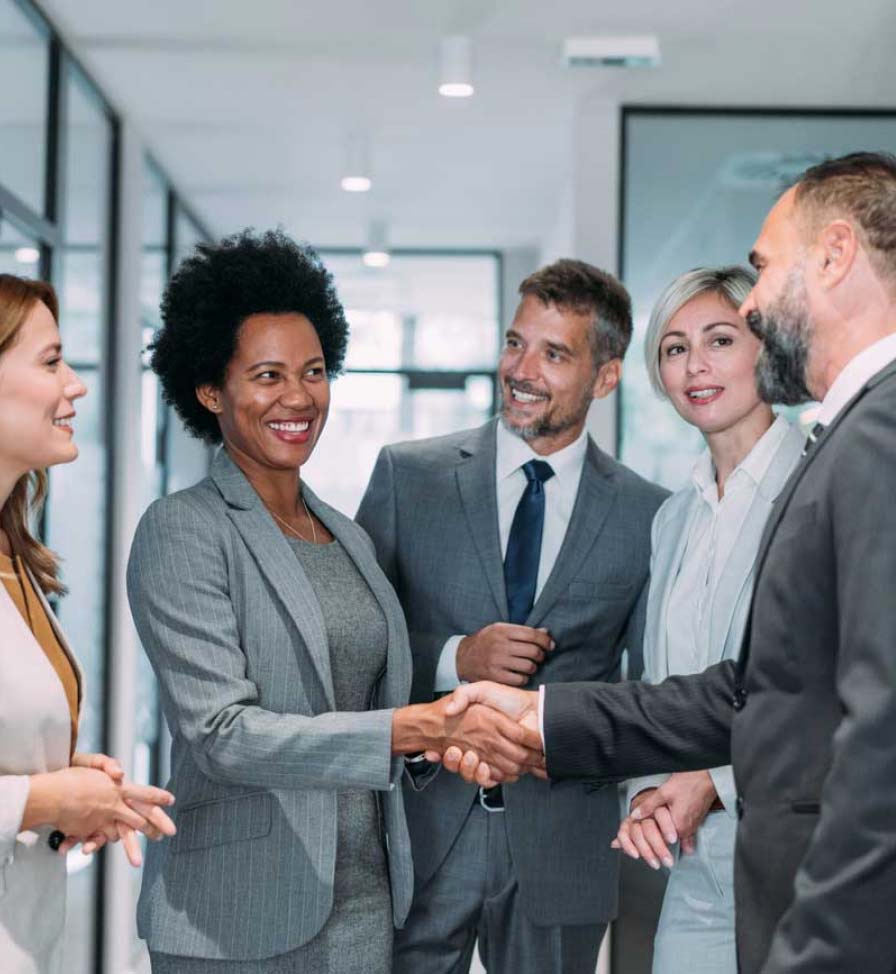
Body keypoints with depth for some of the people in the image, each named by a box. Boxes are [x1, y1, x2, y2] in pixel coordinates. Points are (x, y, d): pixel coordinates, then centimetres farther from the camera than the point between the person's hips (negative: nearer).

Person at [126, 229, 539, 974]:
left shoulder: (349, 539, 12)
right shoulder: (182, 533, -10)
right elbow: (222, 734, -19)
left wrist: (443, 732, -2)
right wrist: (416, 726, -25)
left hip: (363, 904, 6)